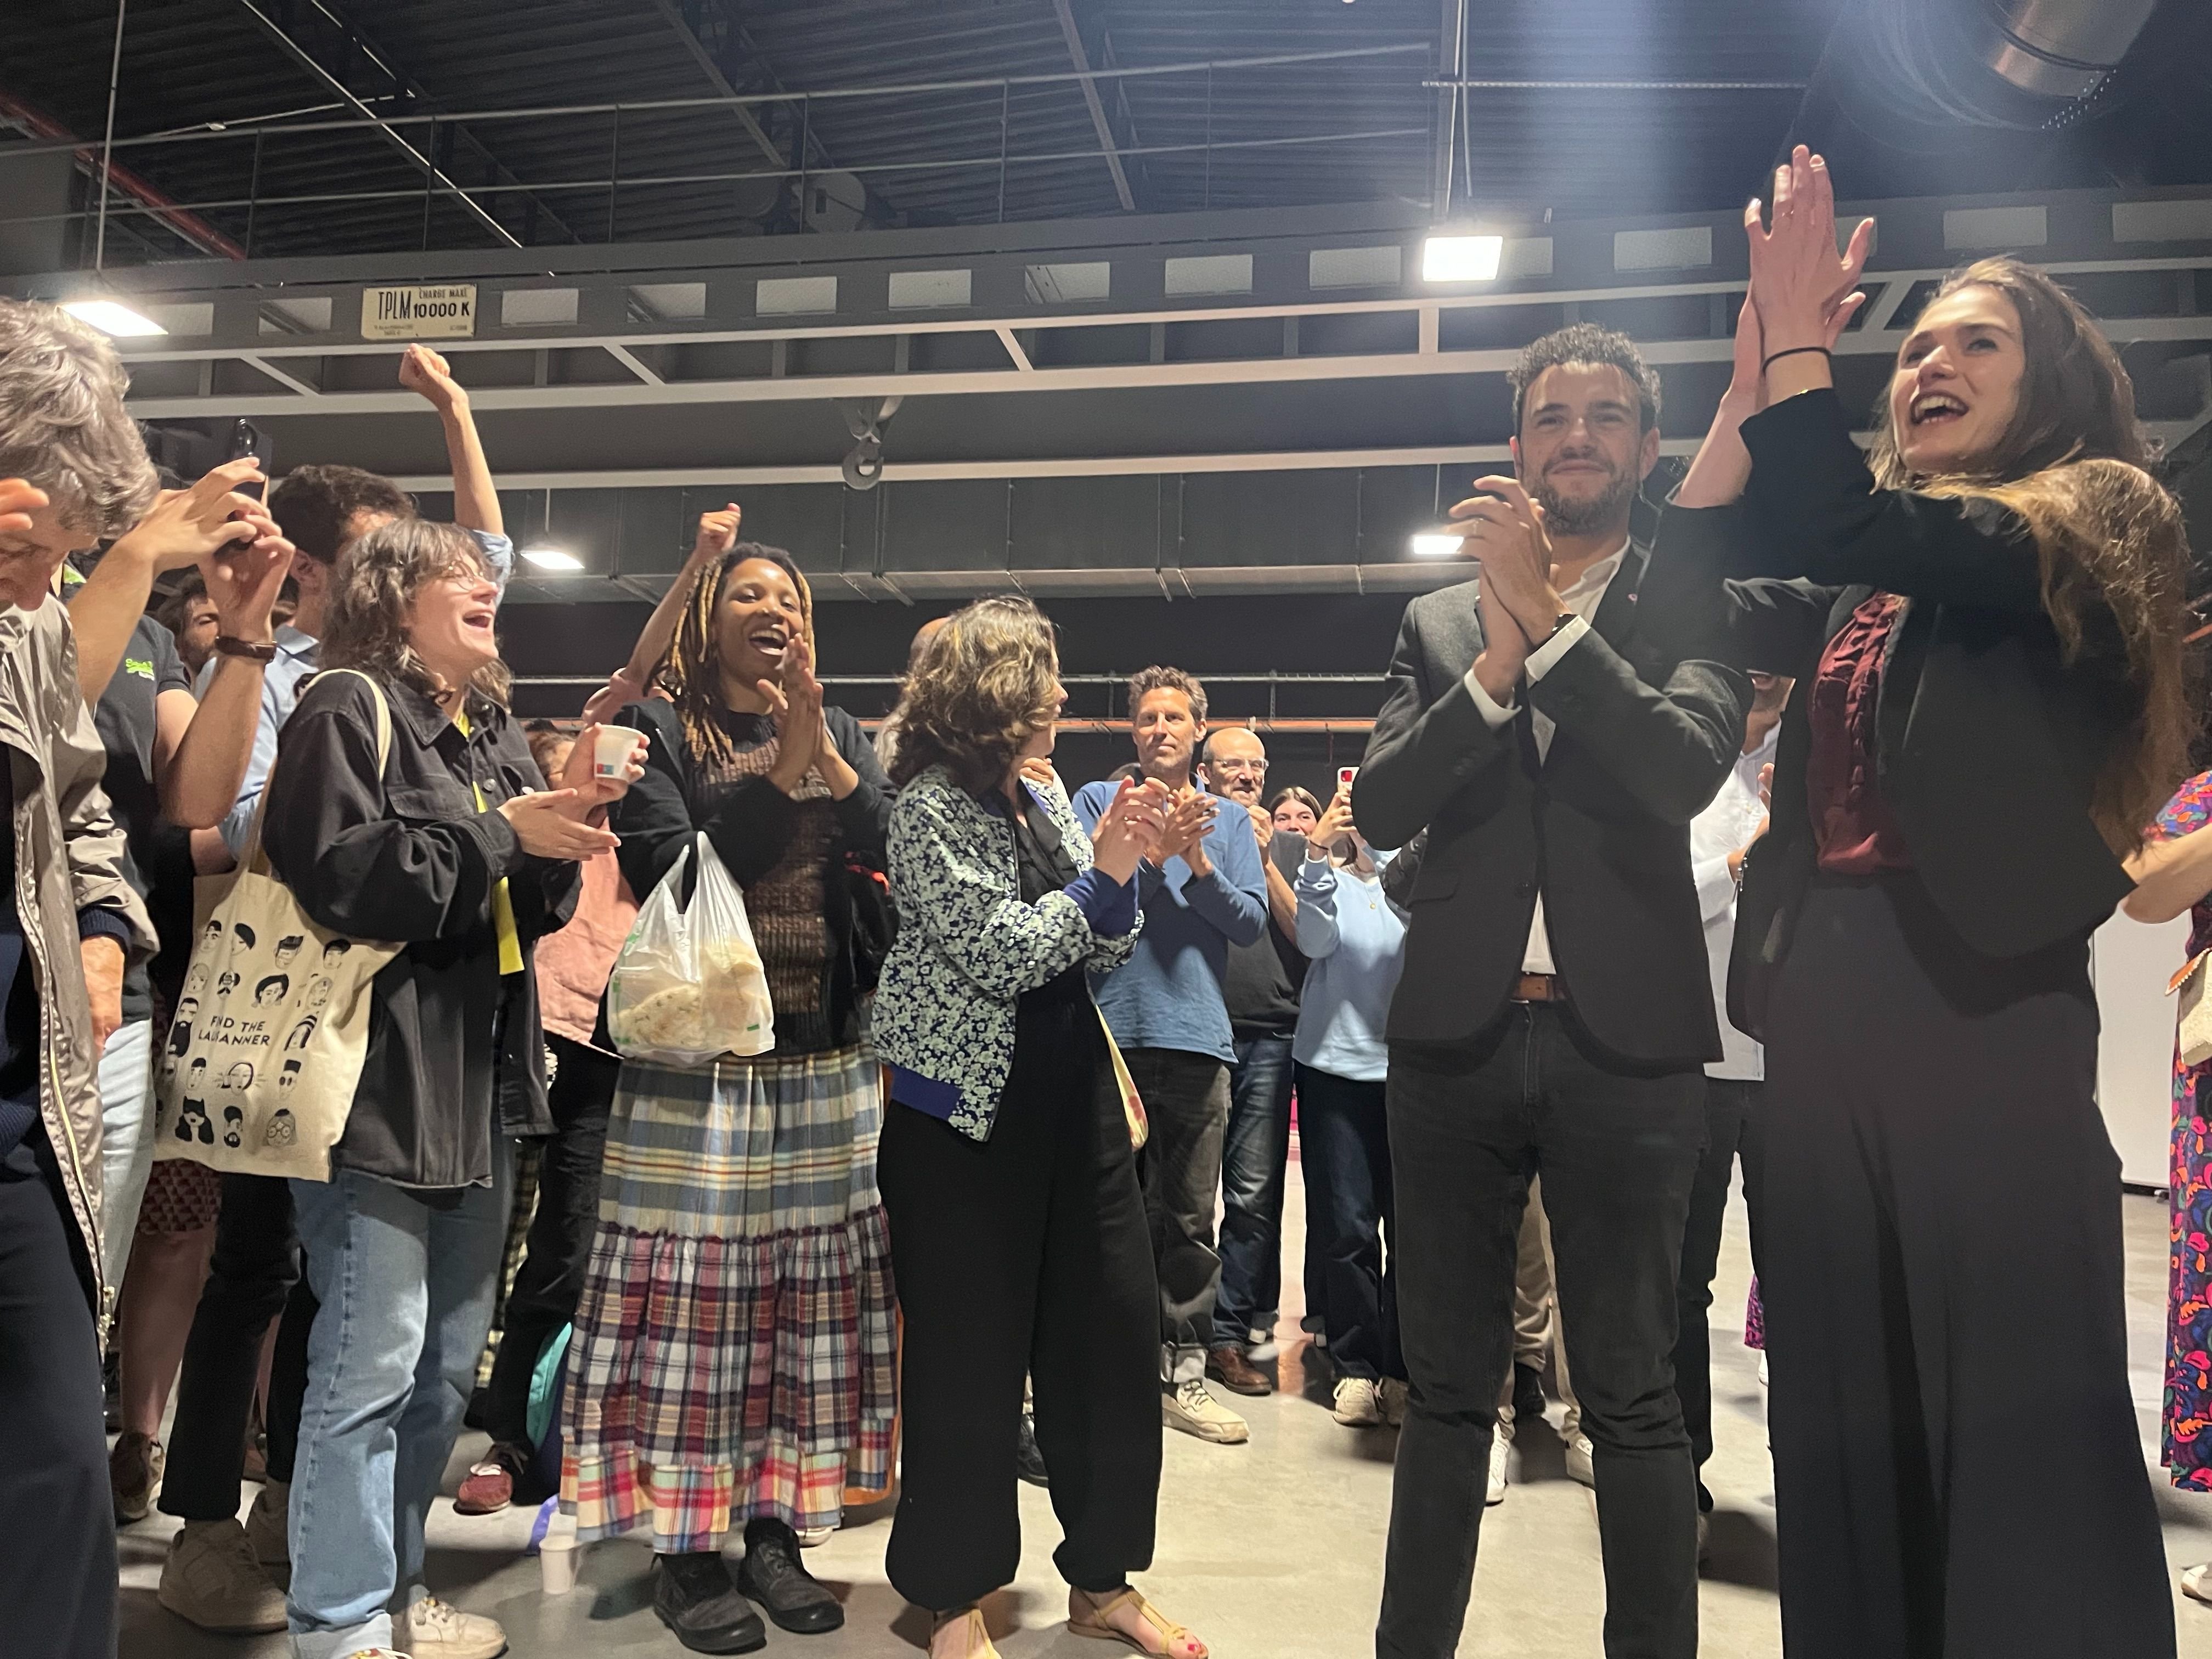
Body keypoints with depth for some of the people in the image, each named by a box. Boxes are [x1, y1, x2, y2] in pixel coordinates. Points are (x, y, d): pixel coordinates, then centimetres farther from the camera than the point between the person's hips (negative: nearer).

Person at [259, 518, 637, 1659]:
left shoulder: (488, 729, 18)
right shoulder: (349, 709, -6)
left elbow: (534, 904, 17)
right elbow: (345, 878, -19)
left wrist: (568, 822, -2)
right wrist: (503, 831, -17)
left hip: (479, 1082, 8)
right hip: (381, 1081, -8)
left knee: (449, 1362, 14)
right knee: (370, 1365, -4)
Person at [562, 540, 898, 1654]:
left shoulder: (842, 734, 12)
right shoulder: (657, 727, 1)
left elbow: (896, 853, -2)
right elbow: (674, 871, -12)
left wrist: (821, 753, -13)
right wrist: (781, 768, -15)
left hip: (829, 1065, 4)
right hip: (697, 1060, -4)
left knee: (813, 1297, 8)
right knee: (696, 1299, 0)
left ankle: (776, 1529, 22)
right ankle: (687, 1547, 15)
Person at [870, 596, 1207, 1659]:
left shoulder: (1046, 801, 12)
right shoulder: (930, 805, -9)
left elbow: (1103, 951, 11)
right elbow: (997, 952, -17)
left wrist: (1126, 866, -6)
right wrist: (1102, 873, -13)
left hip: (1071, 1093, 7)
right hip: (964, 1106, -7)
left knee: (1115, 1324, 8)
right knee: (972, 1351, 2)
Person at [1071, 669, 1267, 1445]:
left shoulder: (1229, 820, 13)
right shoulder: (1099, 800, 7)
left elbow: (1251, 921, 3)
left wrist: (1200, 866, -12)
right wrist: (1153, 854, -19)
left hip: (1196, 1038, 2)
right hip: (1111, 1031, -2)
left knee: (1189, 1220, 7)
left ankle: (1183, 1374, 18)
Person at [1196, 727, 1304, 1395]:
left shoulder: (1281, 843, 13)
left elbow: (1305, 932, 3)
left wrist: (1263, 858, -3)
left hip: (1268, 1034, 1)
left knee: (1255, 1194, -1)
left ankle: (1232, 1333, 8)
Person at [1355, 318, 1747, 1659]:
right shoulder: (1439, 624, 10)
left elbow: (1685, 767, -14)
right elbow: (1381, 808, -1)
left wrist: (1546, 611, -16)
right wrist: (1497, 662, -13)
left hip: (1625, 1042, -2)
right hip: (1457, 1037, 3)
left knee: (1633, 1395, 7)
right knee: (1449, 1386, 14)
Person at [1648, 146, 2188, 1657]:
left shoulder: (2095, 526, 0)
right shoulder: (1863, 598, 20)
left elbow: (1842, 530, -16)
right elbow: (1692, 597, 7)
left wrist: (1799, 338, -5)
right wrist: (1752, 365, 7)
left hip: (1981, 1005, -6)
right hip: (1825, 1011, 7)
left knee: (2018, 1417, 1)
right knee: (1847, 1414, 13)